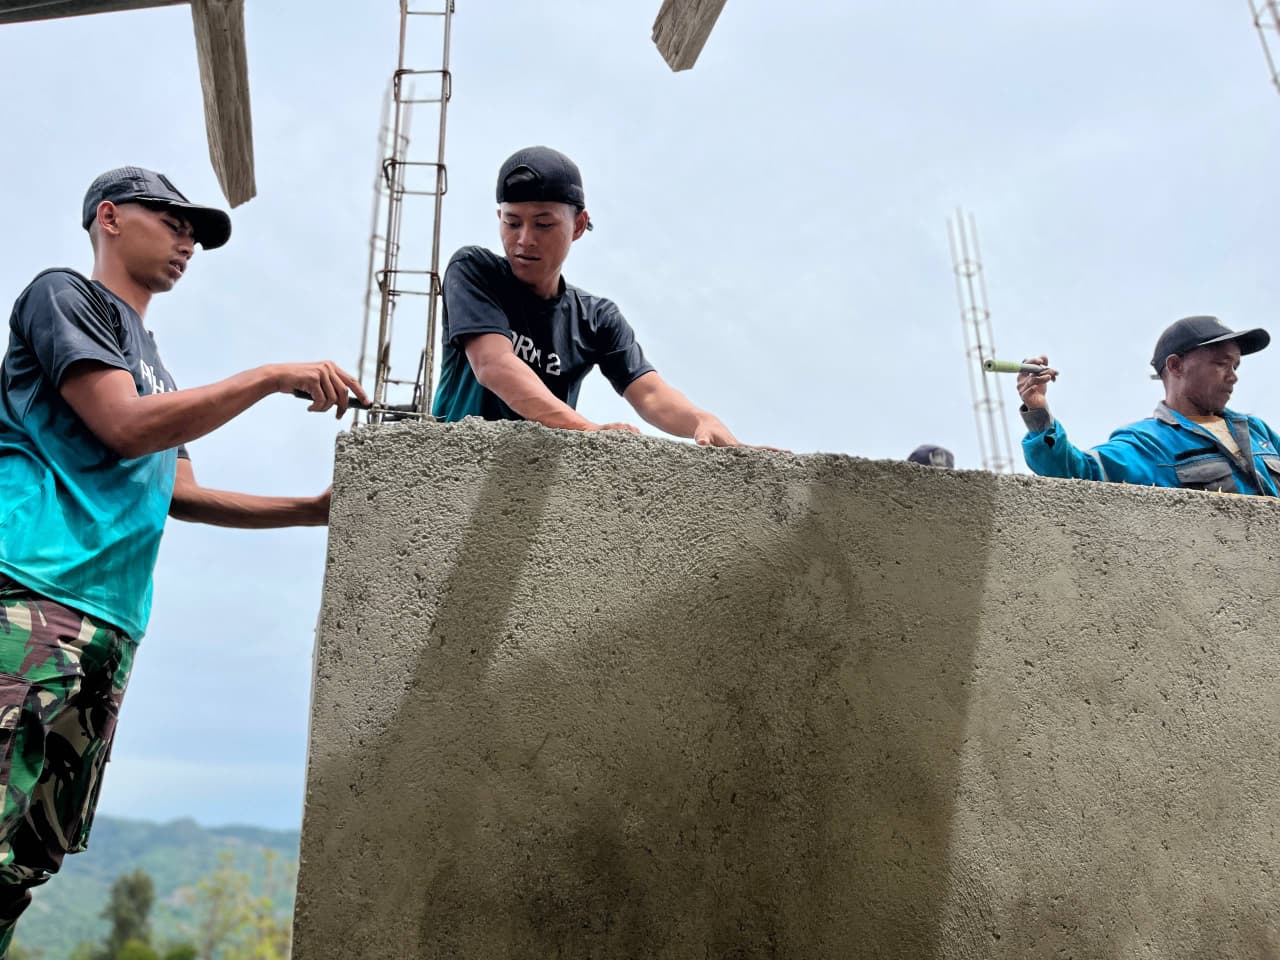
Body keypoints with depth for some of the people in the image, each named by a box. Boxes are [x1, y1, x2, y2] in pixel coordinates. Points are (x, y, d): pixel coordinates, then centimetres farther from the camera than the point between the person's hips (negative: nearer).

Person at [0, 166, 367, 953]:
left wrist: (313, 509, 17)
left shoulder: (153, 365, 28)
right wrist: (275, 376, -8)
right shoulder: (64, 295, 5)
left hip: (111, 623, 9)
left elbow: (180, 492, 24)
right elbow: (125, 428, -10)